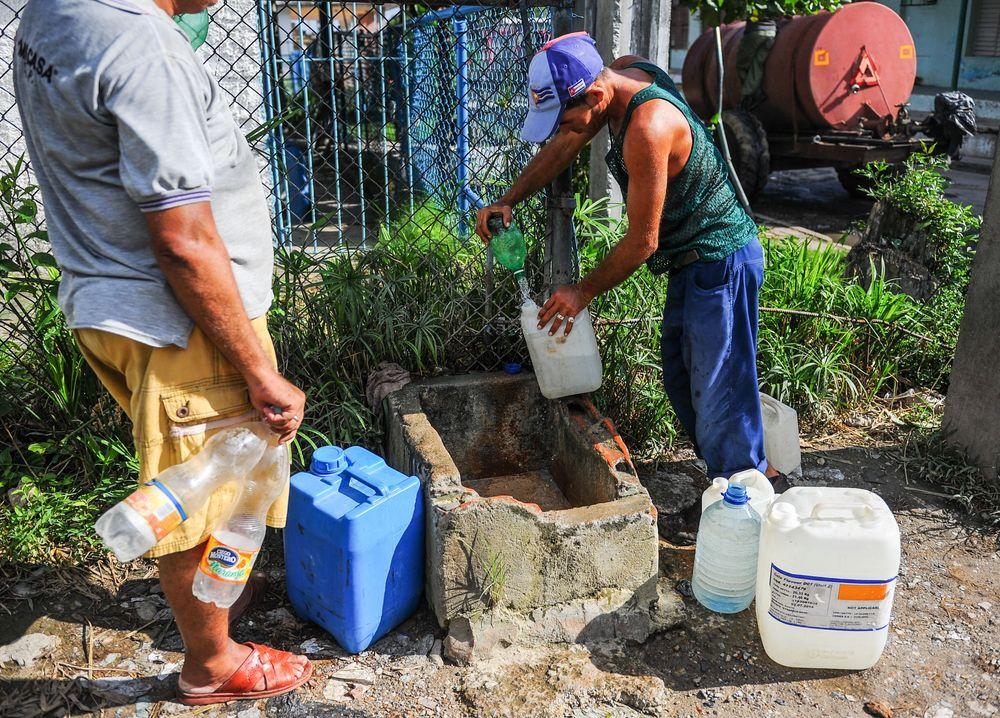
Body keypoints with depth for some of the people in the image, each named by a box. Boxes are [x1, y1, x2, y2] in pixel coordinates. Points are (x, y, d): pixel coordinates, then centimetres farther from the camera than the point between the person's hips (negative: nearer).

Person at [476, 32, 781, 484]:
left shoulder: (647, 126, -31)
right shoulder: (621, 73, -2)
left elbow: (643, 241, -23)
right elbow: (564, 146, 11)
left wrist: (584, 291, -10)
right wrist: (509, 200, 1)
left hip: (720, 263, -10)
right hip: (696, 261, 10)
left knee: (718, 394, -4)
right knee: (681, 382, 17)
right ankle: (753, 471, 30)